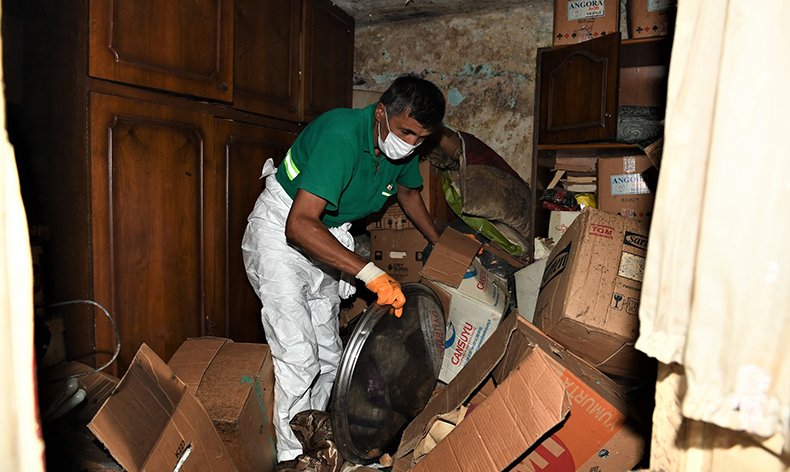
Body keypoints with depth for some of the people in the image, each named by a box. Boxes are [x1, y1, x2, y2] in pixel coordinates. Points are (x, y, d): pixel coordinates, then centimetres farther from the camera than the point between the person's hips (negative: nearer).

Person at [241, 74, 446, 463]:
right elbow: (299, 225, -38)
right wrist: (370, 273, -44)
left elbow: (407, 191, 18)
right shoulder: (342, 135, -31)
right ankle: (290, 456, 2)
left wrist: (442, 245, 16)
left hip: (325, 237, 7)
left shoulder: (403, 147, -6)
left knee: (329, 357, 9)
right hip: (280, 229, -7)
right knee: (298, 355, -14)